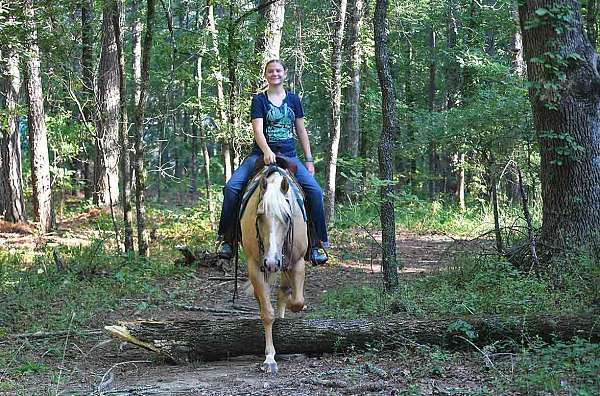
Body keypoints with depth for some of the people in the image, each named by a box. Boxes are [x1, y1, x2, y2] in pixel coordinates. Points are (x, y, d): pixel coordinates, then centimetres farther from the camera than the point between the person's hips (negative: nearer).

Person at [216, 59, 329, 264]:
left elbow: (301, 131, 15)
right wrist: (267, 151, -28)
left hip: (289, 156, 2)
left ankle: (317, 243, -9)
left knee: (315, 190, -19)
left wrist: (309, 159, 10)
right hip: (262, 154, -2)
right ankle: (226, 238, -12)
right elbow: (258, 130, -10)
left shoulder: (293, 99, 12)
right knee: (232, 187, -22)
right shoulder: (259, 100, 3)